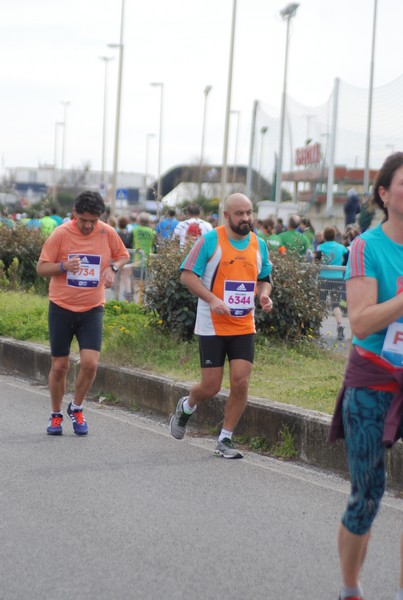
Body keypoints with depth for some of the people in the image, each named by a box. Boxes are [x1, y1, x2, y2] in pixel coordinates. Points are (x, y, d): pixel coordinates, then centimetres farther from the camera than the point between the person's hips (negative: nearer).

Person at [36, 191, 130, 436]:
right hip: (62, 308, -1)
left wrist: (113, 267, -7)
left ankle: (76, 408, 12)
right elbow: (41, 268, -5)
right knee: (59, 366, 5)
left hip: (92, 310, 1)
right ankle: (56, 415, 24)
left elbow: (123, 255, 15)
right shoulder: (61, 234, -9)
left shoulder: (107, 233, -4)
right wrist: (63, 266, -24)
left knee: (90, 363, -13)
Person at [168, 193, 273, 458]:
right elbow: (188, 274, -8)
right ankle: (186, 406, 35)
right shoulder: (210, 240, -8)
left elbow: (264, 278, 20)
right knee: (211, 387, -1)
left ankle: (225, 440, 9)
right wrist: (212, 299, -22)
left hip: (244, 326, 4)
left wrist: (264, 294, -3)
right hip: (212, 326, -4)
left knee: (241, 382, -6)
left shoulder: (259, 245, 7)